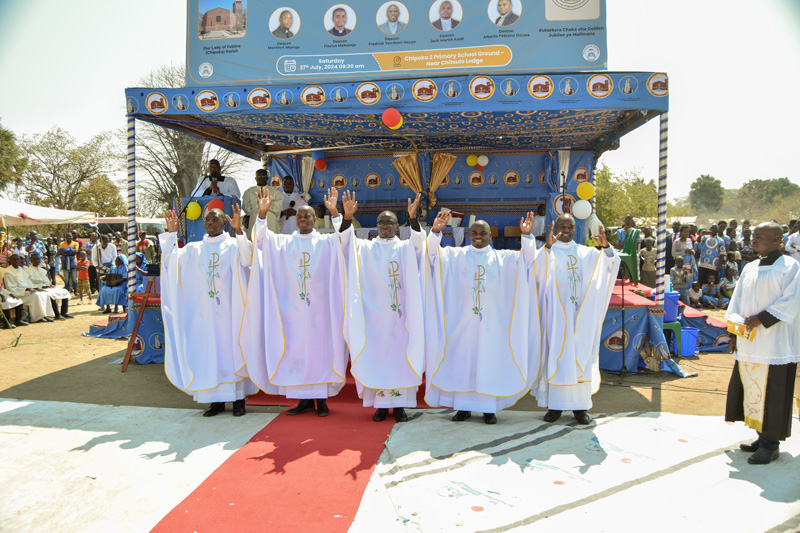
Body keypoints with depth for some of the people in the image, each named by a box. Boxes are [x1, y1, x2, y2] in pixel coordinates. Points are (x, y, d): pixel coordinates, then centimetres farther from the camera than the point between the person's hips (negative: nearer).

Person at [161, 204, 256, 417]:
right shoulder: (194, 249, 15)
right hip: (204, 310, 4)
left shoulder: (233, 245, 3)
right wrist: (171, 233, 1)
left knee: (232, 349, -2)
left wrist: (238, 230, -26)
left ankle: (238, 398, 5)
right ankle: (216, 399, 11)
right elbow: (171, 259, 6)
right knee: (209, 352, 4)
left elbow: (246, 258, -16)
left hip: (228, 308, -3)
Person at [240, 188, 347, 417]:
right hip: (293, 307, 2)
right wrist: (262, 213, -16)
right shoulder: (285, 242, 10)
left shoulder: (325, 242, 6)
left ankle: (322, 398, 7)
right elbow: (261, 239, -2)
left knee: (320, 348, -1)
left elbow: (343, 238, -11)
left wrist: (335, 213, -25)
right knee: (296, 350, 3)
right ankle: (305, 399, 12)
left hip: (318, 306, -2)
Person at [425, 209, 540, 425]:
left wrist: (526, 236, -15)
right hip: (462, 319, 0)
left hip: (491, 320, 0)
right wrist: (435, 231, -20)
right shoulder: (456, 255, 7)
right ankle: (463, 406, 13)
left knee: (489, 361, 2)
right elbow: (434, 253, -4)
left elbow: (528, 260, 0)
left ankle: (489, 408, 11)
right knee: (463, 360, 3)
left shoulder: (502, 258, 9)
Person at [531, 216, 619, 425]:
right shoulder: (549, 251, 5)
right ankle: (555, 404, 3)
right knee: (556, 355, -3)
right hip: (556, 312, -2)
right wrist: (548, 246, -34)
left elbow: (612, 263, 0)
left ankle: (580, 405, 8)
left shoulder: (584, 253, 12)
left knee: (581, 355, 2)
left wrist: (606, 246, -19)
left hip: (580, 313, 2)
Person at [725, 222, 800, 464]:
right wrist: (734, 333, 8)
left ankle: (771, 444, 9)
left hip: (775, 344, -6)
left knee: (772, 393, -2)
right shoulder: (749, 269, 14)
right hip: (749, 343, 7)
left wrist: (761, 319, -18)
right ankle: (763, 436, 21)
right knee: (751, 389, 9)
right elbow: (737, 302, 14)